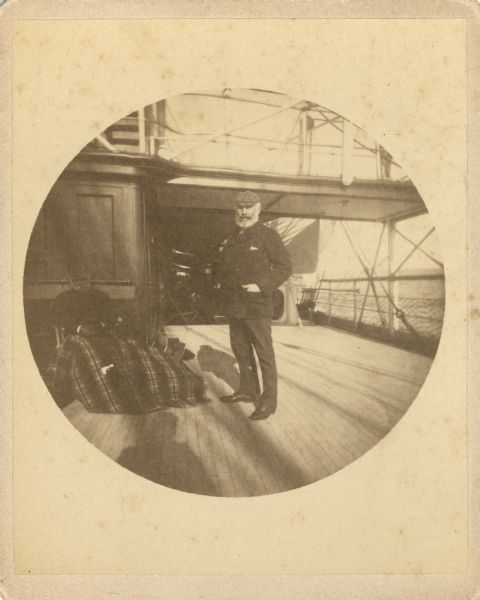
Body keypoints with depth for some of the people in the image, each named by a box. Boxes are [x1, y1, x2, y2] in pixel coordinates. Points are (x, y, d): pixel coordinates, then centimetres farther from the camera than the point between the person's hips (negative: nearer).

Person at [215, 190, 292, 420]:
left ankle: (269, 400, 6)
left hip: (256, 307, -7)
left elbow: (285, 266, -10)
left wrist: (262, 286, -19)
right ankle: (248, 390, 33)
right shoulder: (230, 240, 15)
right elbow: (221, 265, 29)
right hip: (233, 306, 8)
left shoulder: (268, 235, -6)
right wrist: (219, 282, 10)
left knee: (264, 353, -2)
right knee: (240, 349, 17)